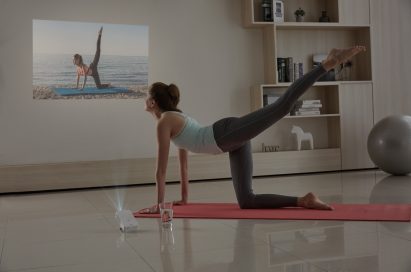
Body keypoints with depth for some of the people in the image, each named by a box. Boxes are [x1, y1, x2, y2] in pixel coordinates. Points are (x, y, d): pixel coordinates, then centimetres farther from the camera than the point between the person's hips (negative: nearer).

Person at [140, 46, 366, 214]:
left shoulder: (164, 122, 4)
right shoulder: (176, 117, 32)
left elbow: (162, 168, 4)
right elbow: (183, 162, 37)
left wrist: (160, 203, 10)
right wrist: (184, 198, 40)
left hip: (229, 133, -8)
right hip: (233, 141, 8)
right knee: (246, 201, 3)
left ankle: (328, 63, -19)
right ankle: (304, 201, -4)